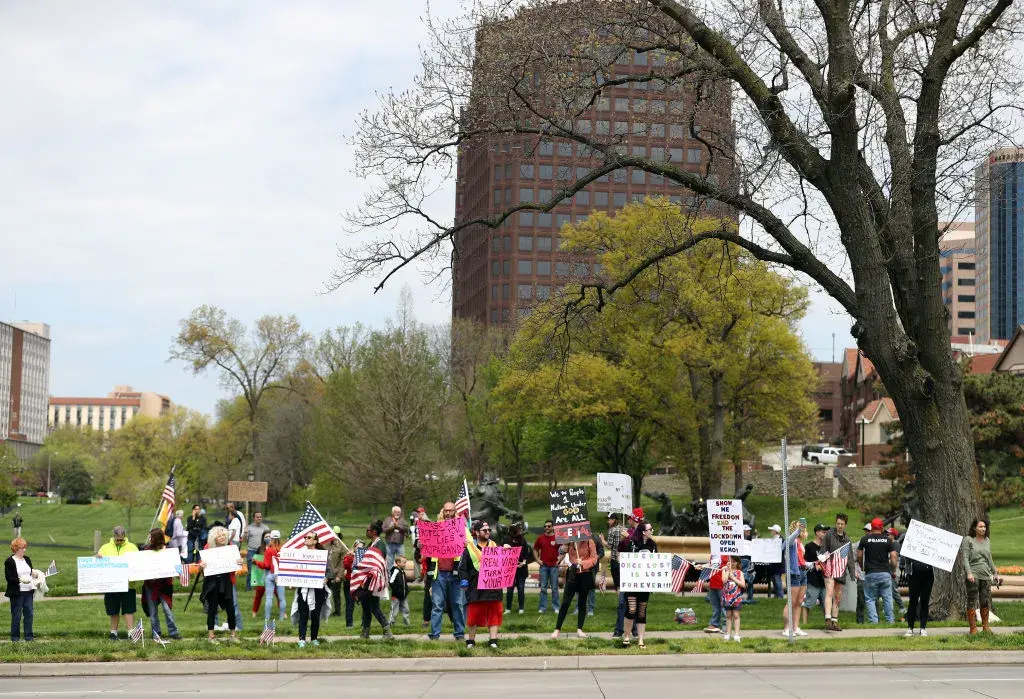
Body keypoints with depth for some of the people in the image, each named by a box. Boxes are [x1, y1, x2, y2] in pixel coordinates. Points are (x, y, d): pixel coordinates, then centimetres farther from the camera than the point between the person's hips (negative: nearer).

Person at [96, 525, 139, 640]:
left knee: (129, 609, -4)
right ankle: (113, 632, 21)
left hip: (127, 584, -1)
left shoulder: (132, 547, 8)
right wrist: (98, 558, -11)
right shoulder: (105, 548, 10)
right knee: (114, 611, 10)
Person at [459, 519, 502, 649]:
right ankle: (470, 640, 13)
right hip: (475, 588, -2)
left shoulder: (495, 546, 12)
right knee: (473, 615, 2)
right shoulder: (469, 548, 3)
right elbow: (462, 567, 2)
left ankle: (493, 640, 5)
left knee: (494, 614, 1)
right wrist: (463, 580, -8)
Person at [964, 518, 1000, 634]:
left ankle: (985, 627, 14)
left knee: (985, 602, 4)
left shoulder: (987, 541, 15)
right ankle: (973, 628, 0)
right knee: (972, 602, -3)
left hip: (986, 575, 5)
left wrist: (995, 573, 22)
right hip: (973, 575, -5)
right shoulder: (969, 540, -1)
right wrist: (969, 573, -17)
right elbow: (965, 558, -6)